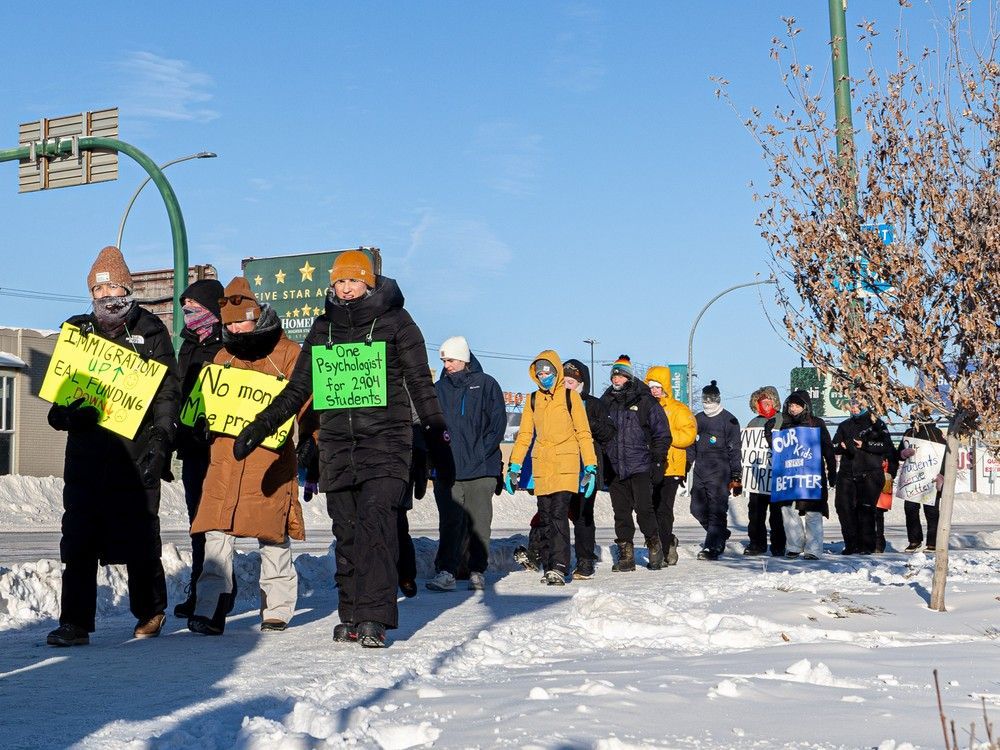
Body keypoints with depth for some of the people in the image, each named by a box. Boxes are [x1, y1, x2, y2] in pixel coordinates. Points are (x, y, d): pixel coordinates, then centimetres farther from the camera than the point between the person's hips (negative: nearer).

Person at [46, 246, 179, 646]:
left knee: (139, 533, 4)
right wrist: (62, 411, -1)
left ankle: (150, 612, 21)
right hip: (86, 445, 3)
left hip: (136, 446, -3)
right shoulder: (79, 329, 16)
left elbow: (168, 388, 3)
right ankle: (75, 622, 0)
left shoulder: (150, 331, 6)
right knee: (78, 535, -3)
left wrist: (161, 434, -8)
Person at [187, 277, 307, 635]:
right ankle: (209, 609, -1)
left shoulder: (286, 352, 3)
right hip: (226, 457, 4)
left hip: (271, 456, -4)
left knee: (272, 536, 2)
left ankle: (277, 608, 14)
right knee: (217, 533, -4)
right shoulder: (223, 356, 18)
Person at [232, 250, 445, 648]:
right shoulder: (323, 328, 16)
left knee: (375, 524, -16)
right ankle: (351, 616, 10)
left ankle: (374, 618, -17)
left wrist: (434, 426, -9)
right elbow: (298, 388, 19)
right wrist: (260, 426, 13)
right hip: (337, 442, 4)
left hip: (384, 439, -4)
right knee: (346, 531, 3)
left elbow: (419, 380, 3)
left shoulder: (395, 321, 5)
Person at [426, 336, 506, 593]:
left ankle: (478, 572, 9)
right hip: (447, 467, 2)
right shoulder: (439, 388, 13)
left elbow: (498, 422, 0)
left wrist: (481, 452, -9)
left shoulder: (485, 384, 5)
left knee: (479, 523, 2)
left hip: (480, 468, -2)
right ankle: (446, 572, -7)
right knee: (450, 521, -4)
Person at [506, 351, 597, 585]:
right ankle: (548, 567, 11)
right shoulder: (533, 400, 13)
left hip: (566, 465, -4)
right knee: (546, 517, 5)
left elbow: (584, 433, 1)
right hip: (541, 466, 4)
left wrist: (590, 467, -5)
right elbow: (524, 435, 15)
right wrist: (514, 467, 8)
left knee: (559, 514, -15)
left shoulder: (570, 396, 2)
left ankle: (559, 568, -17)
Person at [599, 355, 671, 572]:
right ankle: (626, 555, 13)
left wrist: (657, 461, -5)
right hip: (615, 469, 4)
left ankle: (655, 548, 10)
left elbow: (662, 433, 1)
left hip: (640, 467, -4)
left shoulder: (645, 402, -1)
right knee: (621, 512, 6)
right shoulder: (606, 403, 11)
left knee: (644, 509, -9)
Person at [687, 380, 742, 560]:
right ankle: (721, 534, 27)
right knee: (697, 508, 7)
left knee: (717, 511, -8)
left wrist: (736, 478, -9)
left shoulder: (728, 420, -2)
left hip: (719, 473, -6)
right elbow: (691, 446, 23)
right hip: (700, 471, 6)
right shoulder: (697, 419, 16)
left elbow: (735, 451, -4)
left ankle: (713, 548, -7)